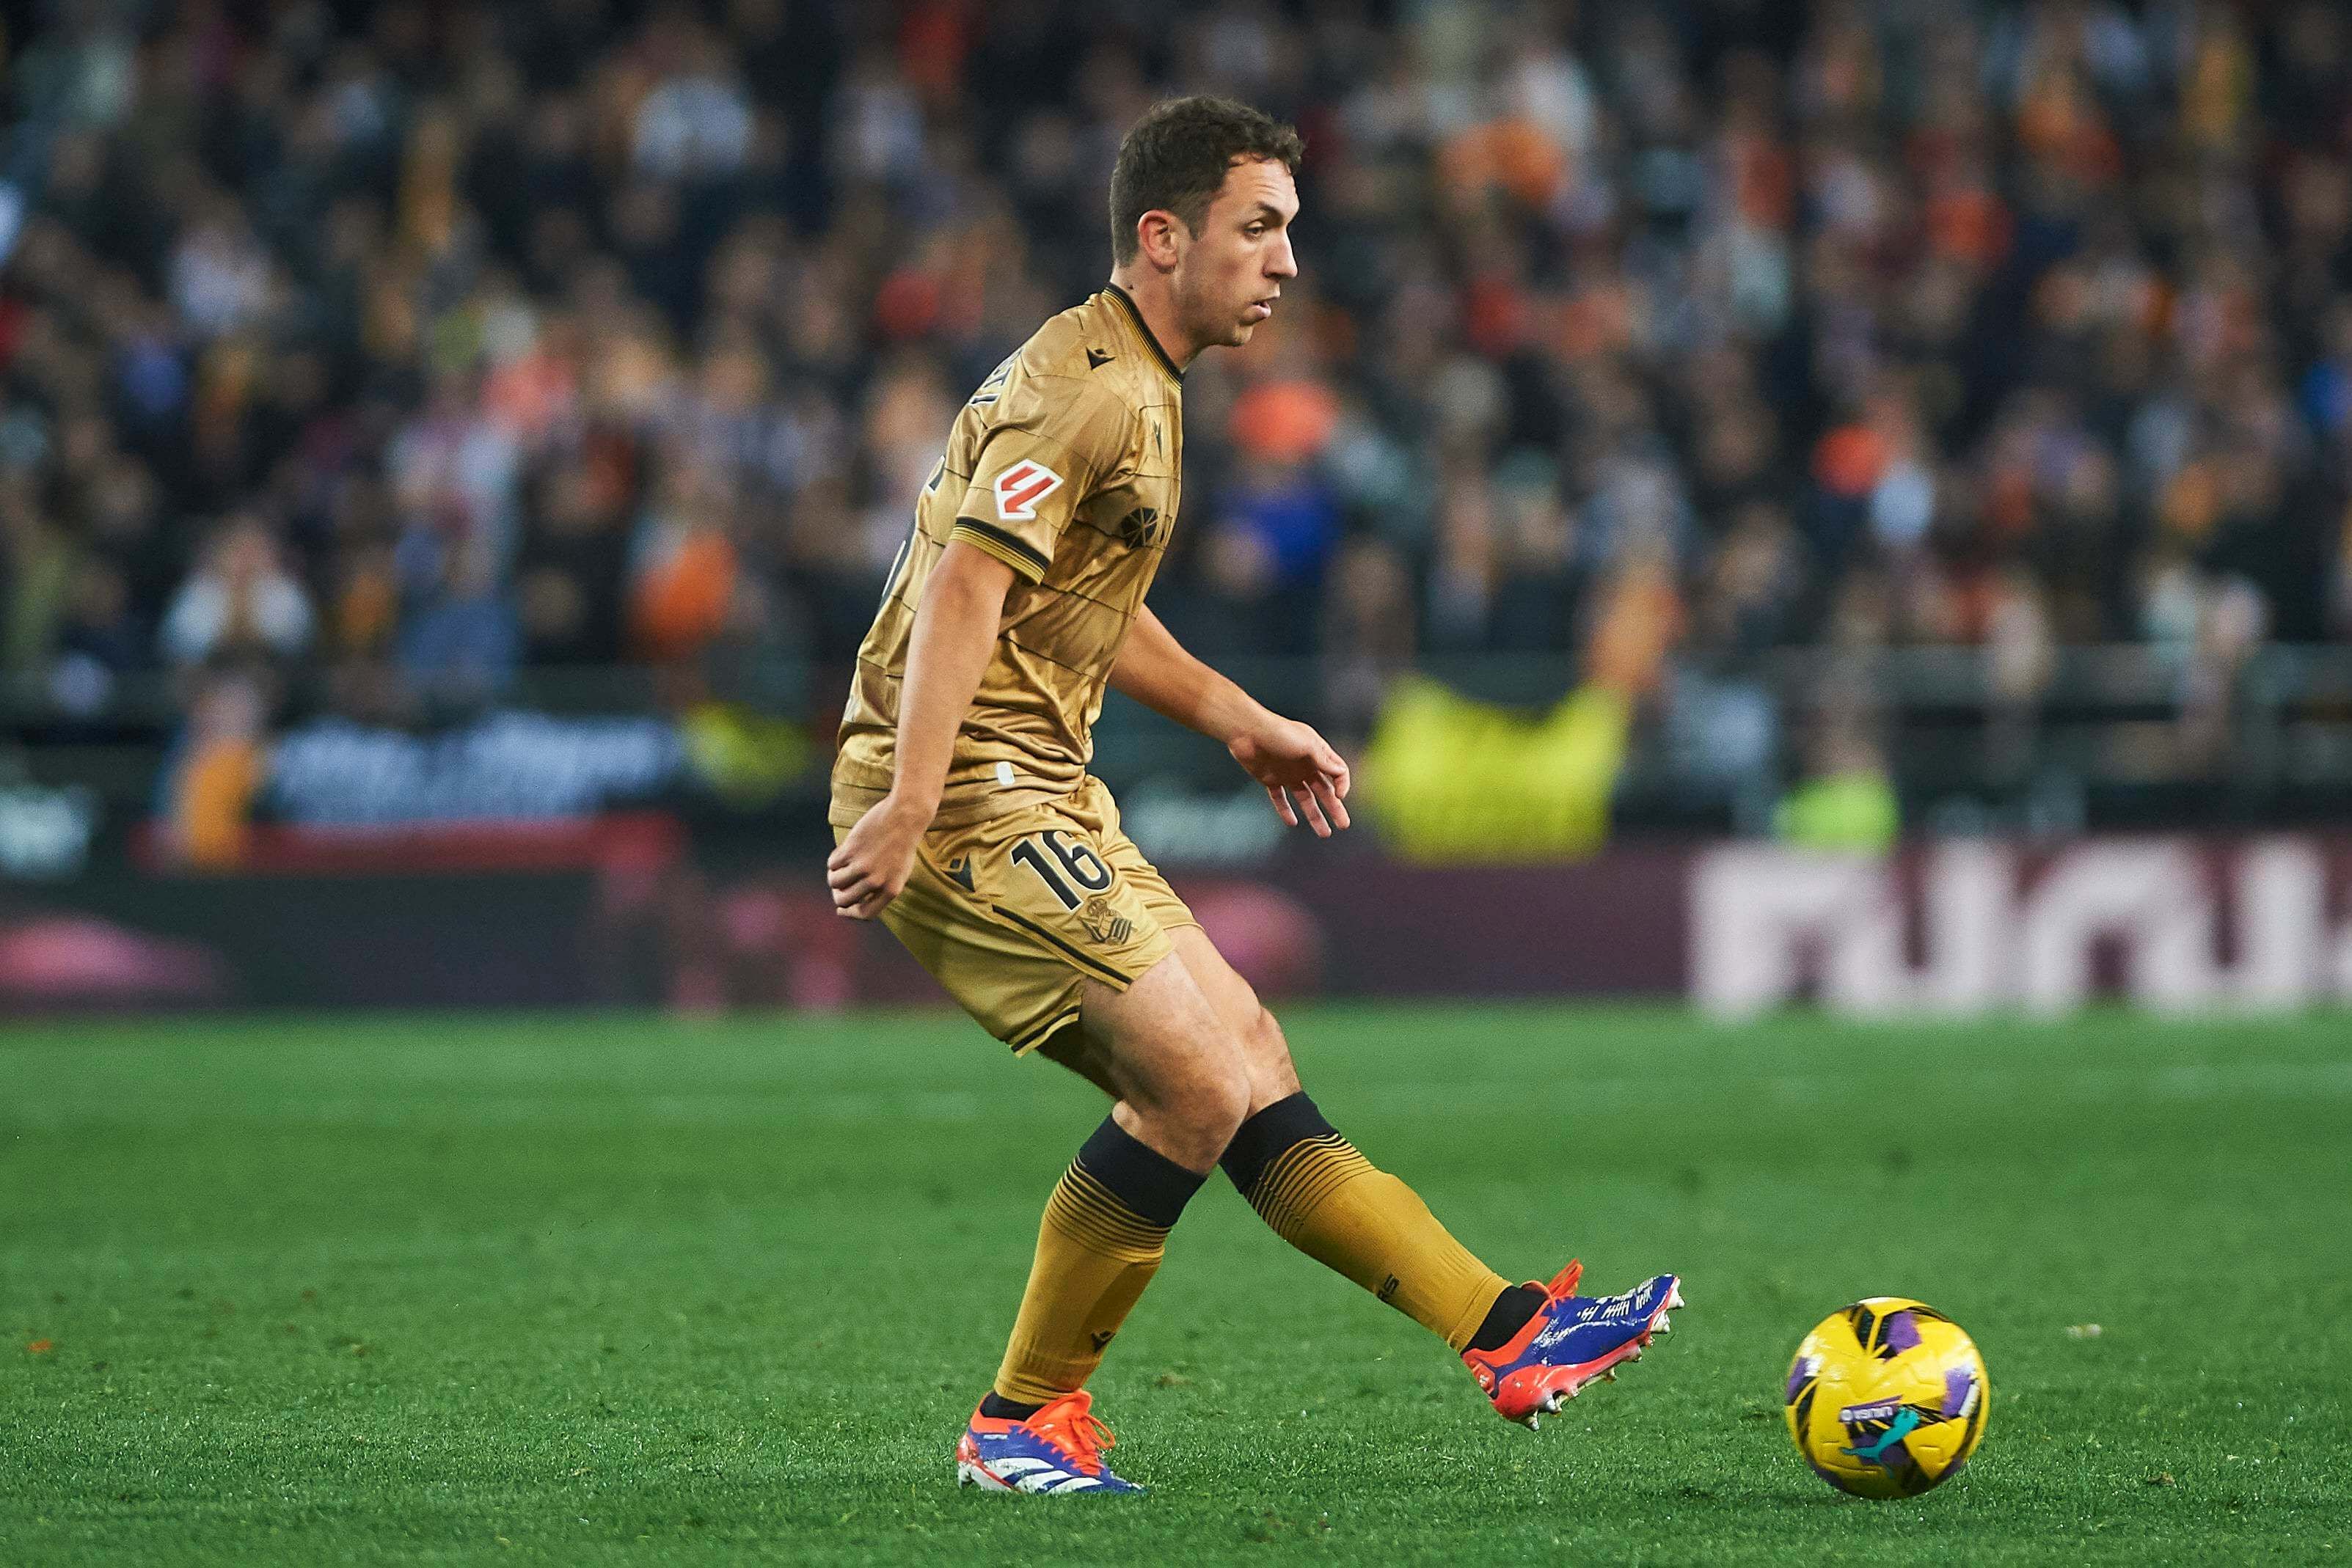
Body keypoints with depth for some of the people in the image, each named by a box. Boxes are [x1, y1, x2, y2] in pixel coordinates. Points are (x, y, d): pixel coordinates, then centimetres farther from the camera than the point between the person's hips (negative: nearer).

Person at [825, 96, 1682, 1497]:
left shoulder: (1137, 388, 19)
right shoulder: (1091, 391, -15)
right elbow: (966, 587, -24)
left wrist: (1237, 719, 27)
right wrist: (905, 806, -31)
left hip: (1042, 796, 11)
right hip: (971, 800, -11)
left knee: (1247, 1061, 7)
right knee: (1201, 1085, -15)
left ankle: (1511, 1334, 6)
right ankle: (1026, 1420, -4)